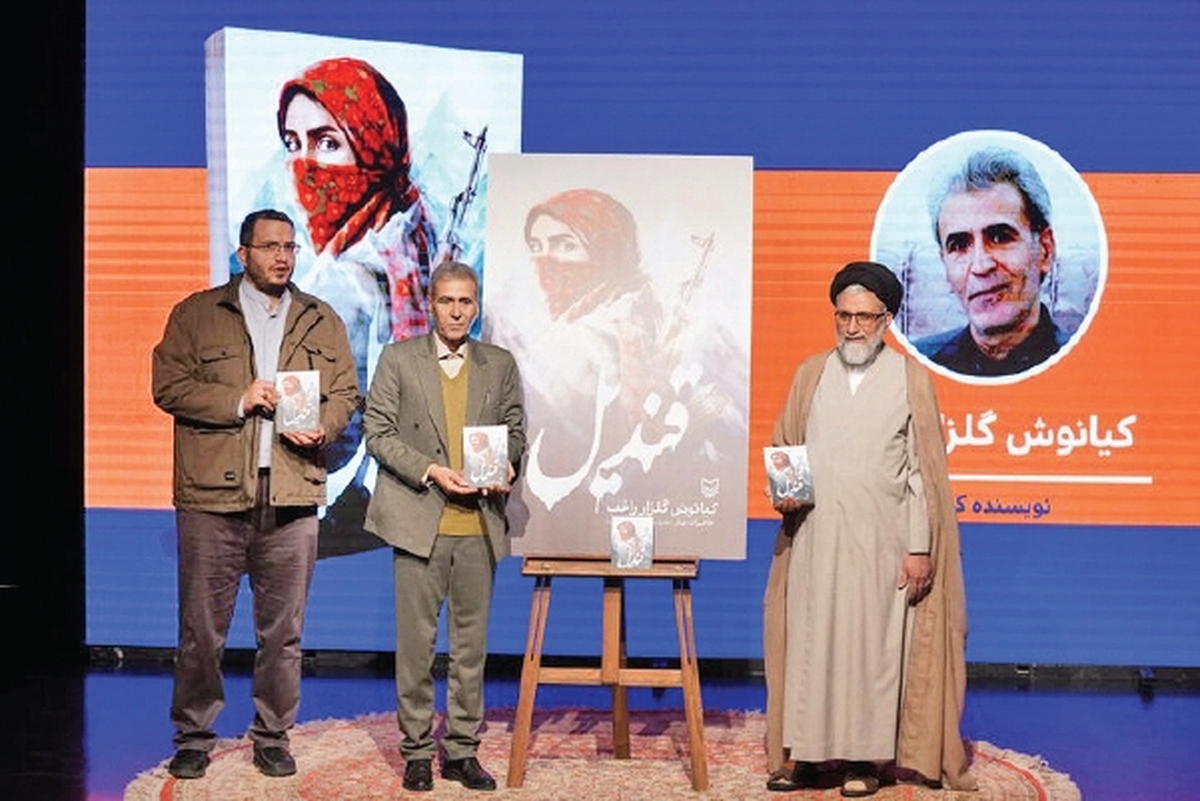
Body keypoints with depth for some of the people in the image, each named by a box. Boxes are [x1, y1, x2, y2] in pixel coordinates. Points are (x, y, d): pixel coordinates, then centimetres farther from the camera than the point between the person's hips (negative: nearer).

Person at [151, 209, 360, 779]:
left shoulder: (321, 320, 13)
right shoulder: (196, 314, 5)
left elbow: (345, 392, 12)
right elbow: (168, 386, -2)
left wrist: (323, 428, -9)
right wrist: (237, 400, -13)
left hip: (292, 496, 2)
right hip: (212, 495, -2)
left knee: (283, 630, 7)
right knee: (201, 626, 3)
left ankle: (273, 738, 19)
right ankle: (193, 737, 16)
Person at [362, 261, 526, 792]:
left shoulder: (500, 365, 11)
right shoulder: (398, 359, 4)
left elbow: (514, 429, 15)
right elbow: (378, 432, 0)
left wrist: (506, 465, -7)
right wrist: (430, 471, -12)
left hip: (479, 523, 3)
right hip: (419, 520, -2)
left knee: (472, 642, 6)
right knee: (416, 640, 1)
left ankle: (463, 750, 15)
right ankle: (417, 750, 11)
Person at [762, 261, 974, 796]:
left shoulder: (910, 379, 2)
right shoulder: (811, 375, 11)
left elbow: (924, 470, 0)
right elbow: (784, 449, 17)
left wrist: (920, 548, -6)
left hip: (881, 539, -2)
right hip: (812, 536, 2)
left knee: (874, 642, 1)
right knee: (809, 640, 2)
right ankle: (802, 754, 11)